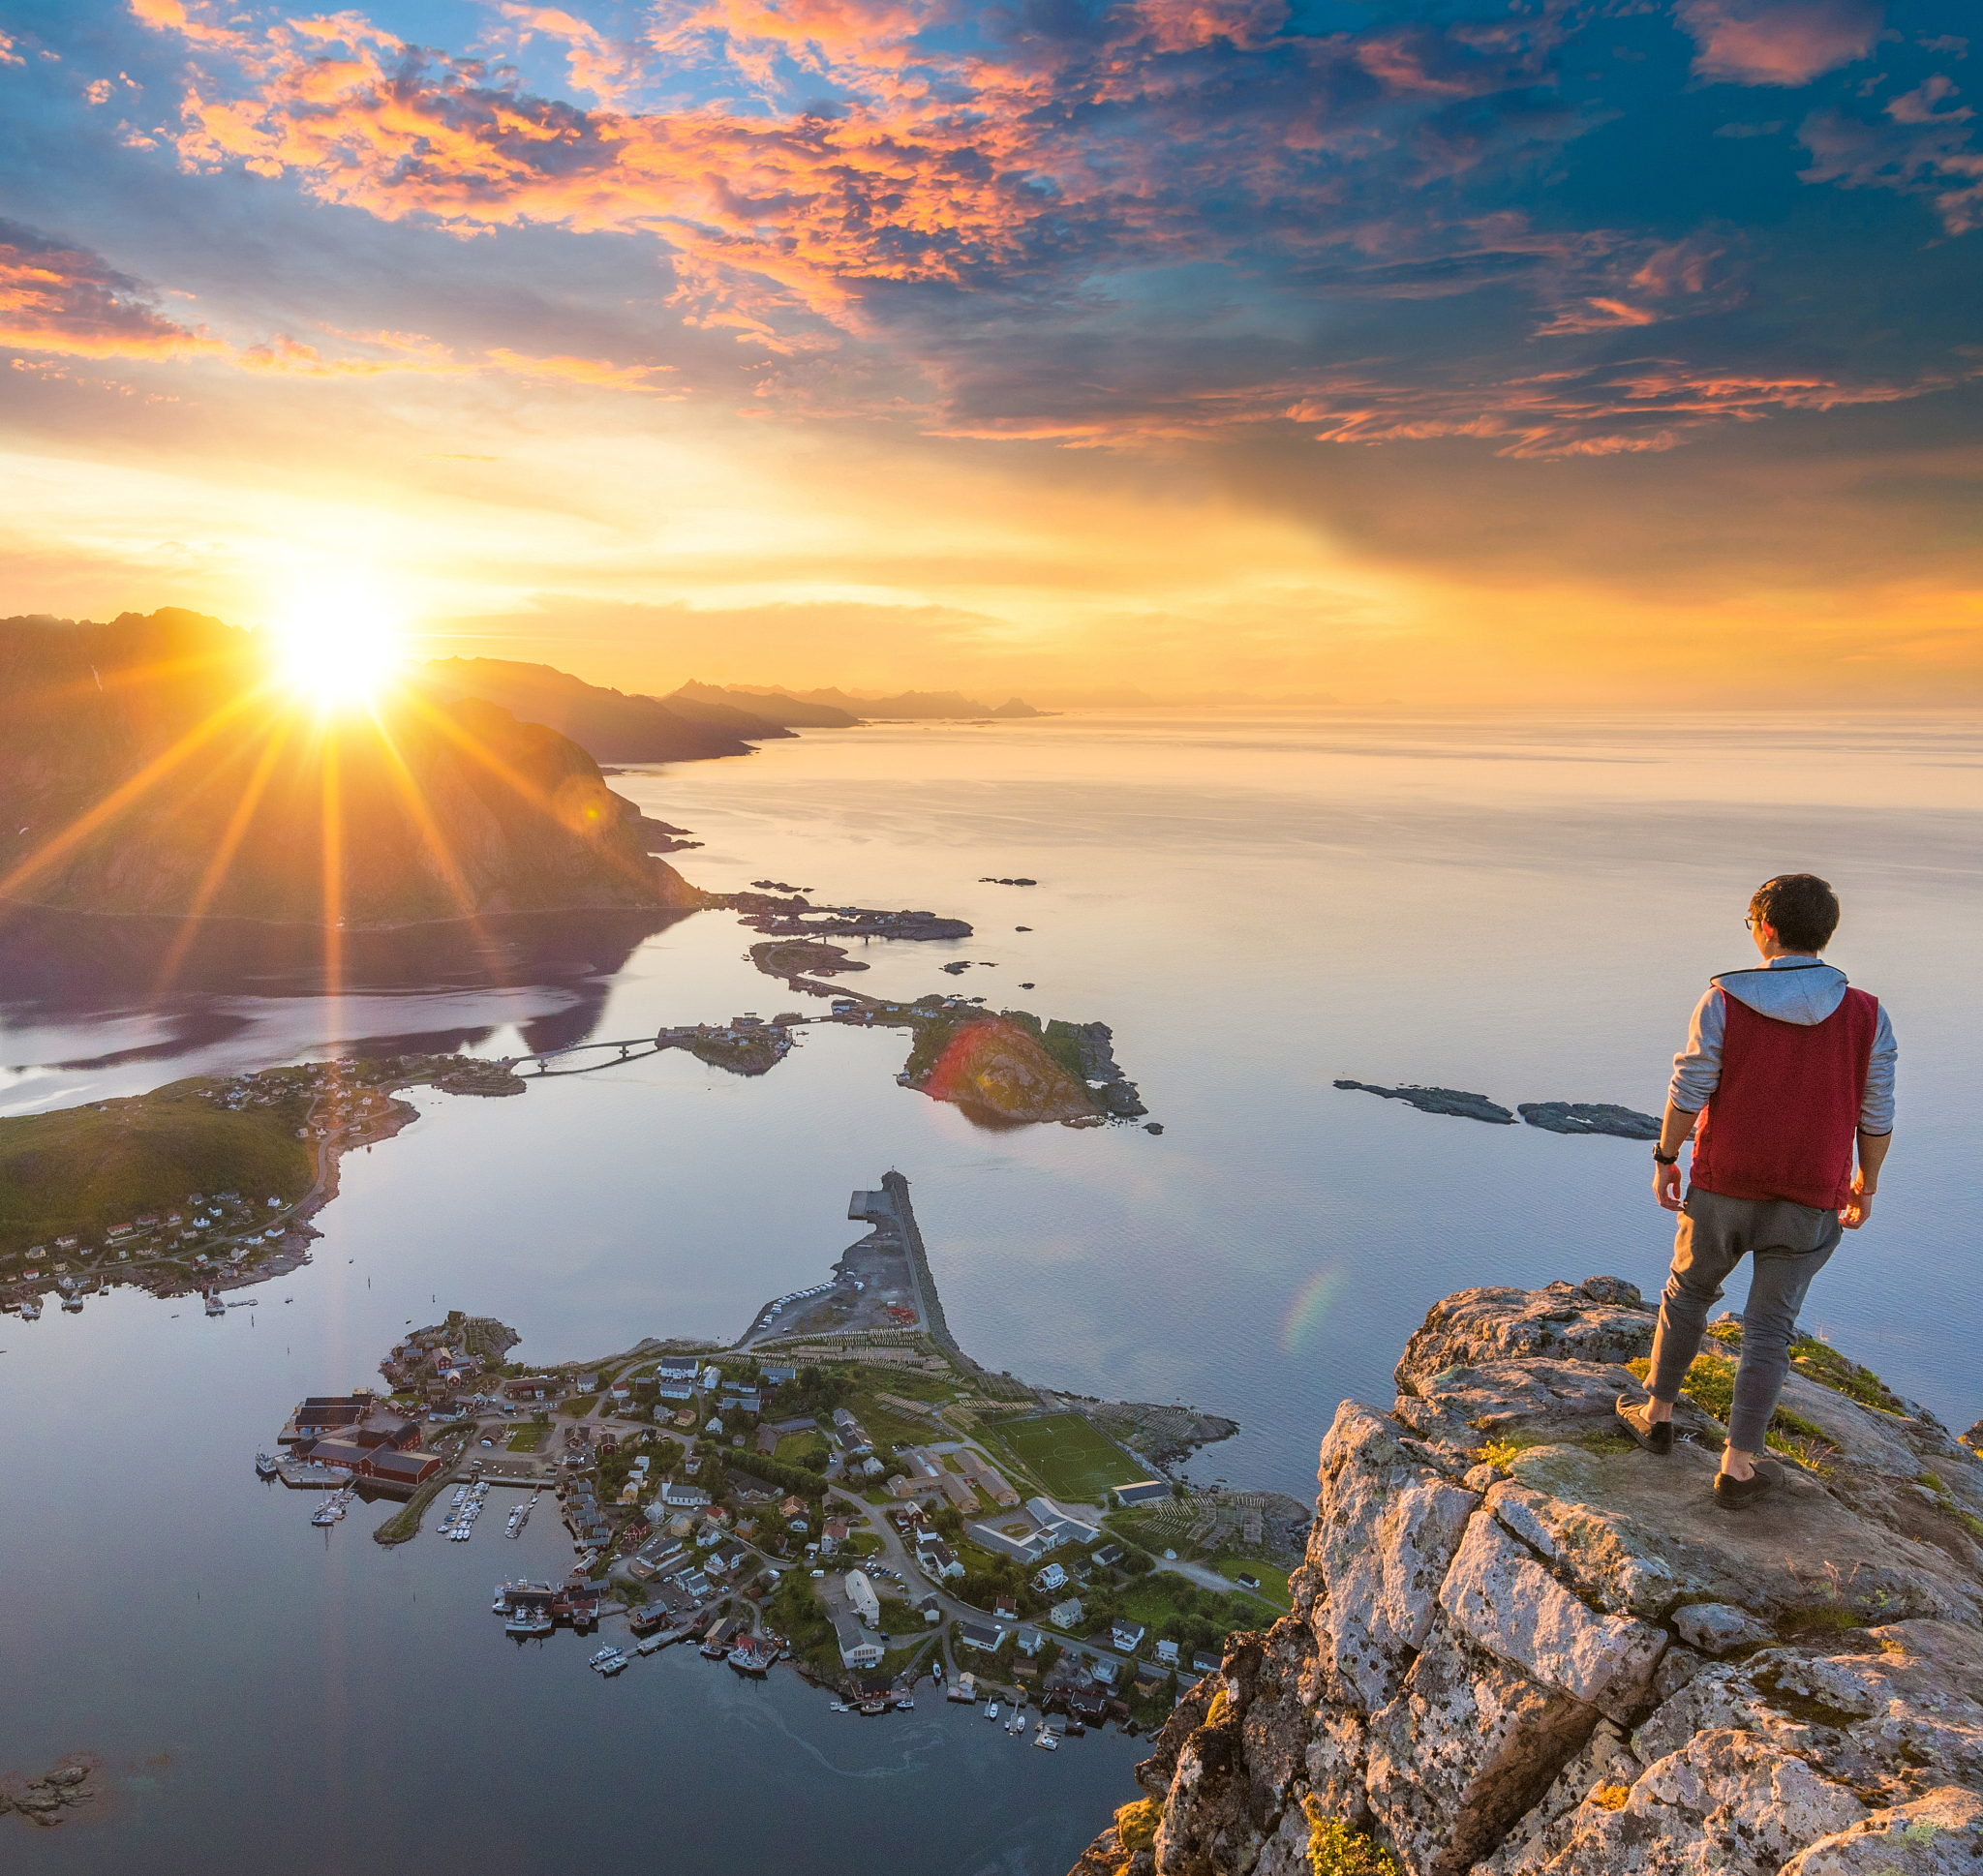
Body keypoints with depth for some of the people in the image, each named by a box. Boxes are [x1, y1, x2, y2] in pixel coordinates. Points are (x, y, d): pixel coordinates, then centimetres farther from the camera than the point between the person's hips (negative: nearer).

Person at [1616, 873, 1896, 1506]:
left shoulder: (1724, 999, -13)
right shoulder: (1867, 1016, -8)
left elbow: (1689, 1090, -11)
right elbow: (1876, 1116, -2)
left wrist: (1665, 1160, 2)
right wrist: (1867, 1184, 14)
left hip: (1723, 1184, -1)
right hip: (1809, 1199, 1)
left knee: (1687, 1293, 21)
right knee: (1769, 1327, 11)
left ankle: (1657, 1413, 32)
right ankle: (1738, 1466, 16)